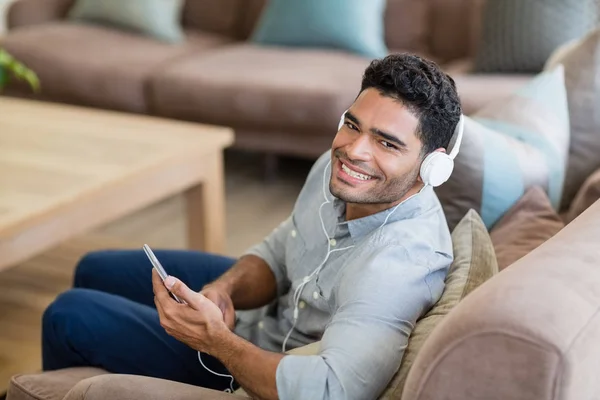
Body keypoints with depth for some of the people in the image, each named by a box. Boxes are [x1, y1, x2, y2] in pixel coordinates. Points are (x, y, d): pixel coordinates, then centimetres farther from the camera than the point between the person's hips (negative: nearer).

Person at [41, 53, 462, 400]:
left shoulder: (402, 260, -40)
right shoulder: (340, 164, -14)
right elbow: (276, 254, 1)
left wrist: (214, 339, -38)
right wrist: (224, 291, -21)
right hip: (271, 304, 8)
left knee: (70, 317, -2)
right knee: (96, 270, 22)